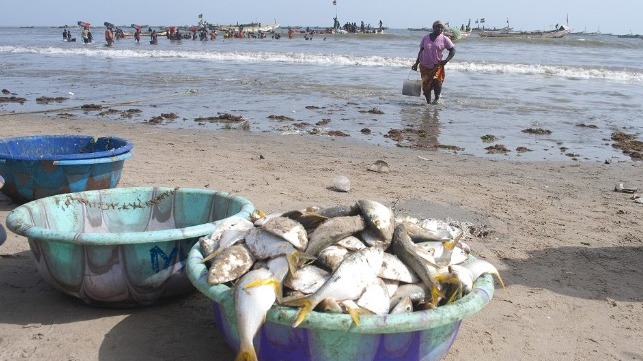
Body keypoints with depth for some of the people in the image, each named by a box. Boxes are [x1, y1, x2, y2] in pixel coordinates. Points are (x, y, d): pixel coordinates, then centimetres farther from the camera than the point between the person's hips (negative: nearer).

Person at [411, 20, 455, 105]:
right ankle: (428, 102, 14)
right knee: (426, 85, 1)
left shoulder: (444, 39, 0)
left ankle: (437, 99, 0)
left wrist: (446, 60, -12)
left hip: (437, 65, -2)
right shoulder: (426, 38, 7)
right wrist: (416, 63, 8)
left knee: (437, 81, -21)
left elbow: (453, 50, 2)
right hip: (425, 66, 3)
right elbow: (421, 51, 11)